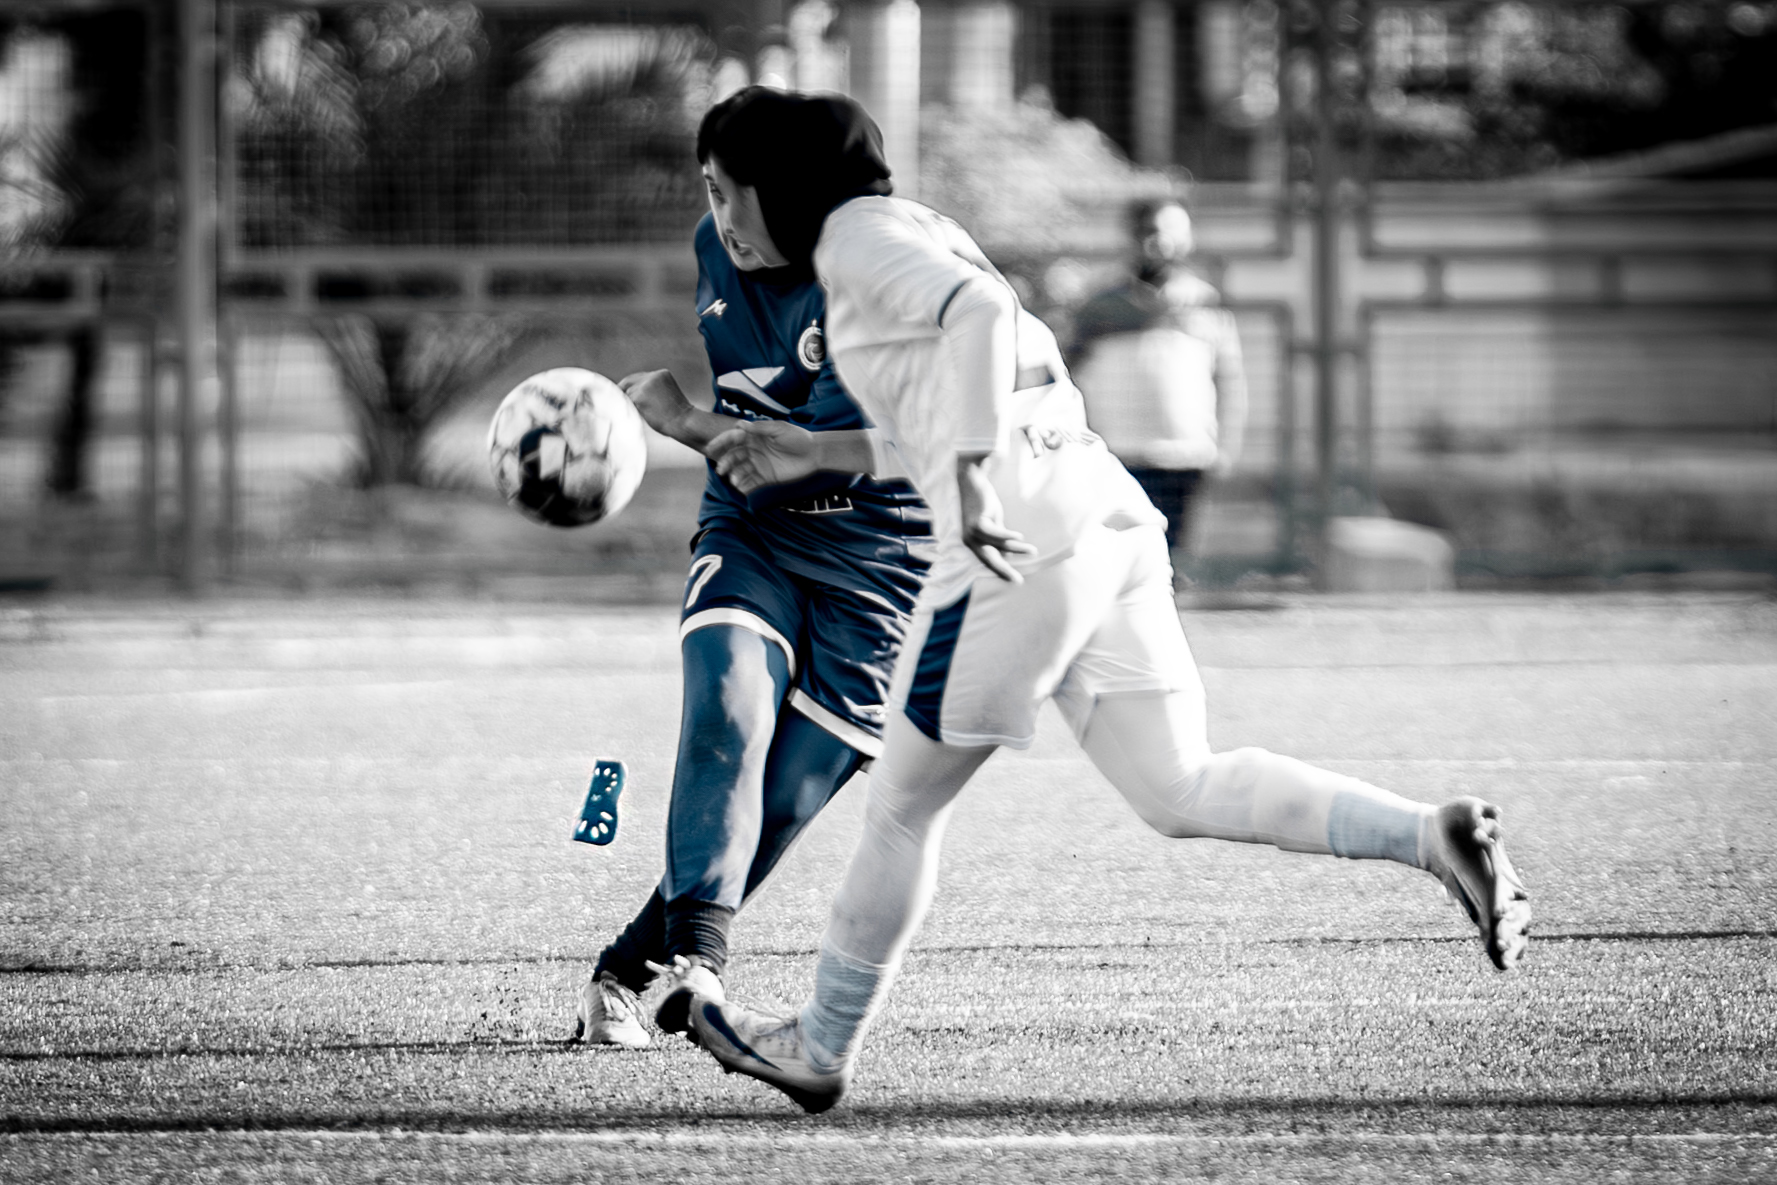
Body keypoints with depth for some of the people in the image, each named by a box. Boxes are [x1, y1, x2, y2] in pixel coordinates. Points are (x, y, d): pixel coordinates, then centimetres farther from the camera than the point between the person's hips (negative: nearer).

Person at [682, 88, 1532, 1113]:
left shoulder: (854, 239, -1)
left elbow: (979, 310, -20)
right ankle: (1433, 835, -15)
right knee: (1178, 790, 2)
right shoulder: (914, 228, 26)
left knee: (903, 809, 7)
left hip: (1020, 542, -8)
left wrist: (974, 475, -25)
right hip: (1110, 521, 8)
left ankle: (821, 1047, 20)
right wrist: (801, 460, 37)